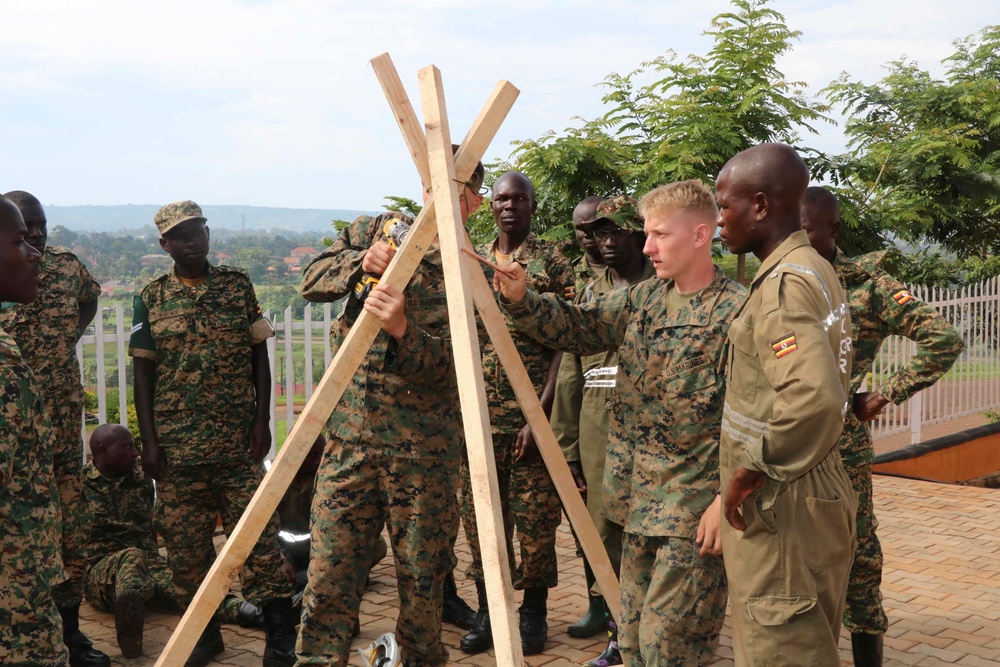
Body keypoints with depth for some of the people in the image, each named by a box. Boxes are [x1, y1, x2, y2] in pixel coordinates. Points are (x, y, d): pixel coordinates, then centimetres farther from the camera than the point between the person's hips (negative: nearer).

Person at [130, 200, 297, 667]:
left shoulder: (238, 286, 5)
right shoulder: (150, 299, 4)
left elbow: (259, 356, 7)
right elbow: (143, 372, 4)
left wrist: (262, 420, -1)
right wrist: (148, 441, -2)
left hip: (238, 440, -1)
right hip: (177, 446, 1)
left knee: (257, 534, -3)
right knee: (185, 542, 7)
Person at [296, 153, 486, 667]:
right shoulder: (377, 230, 10)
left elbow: (444, 364, -11)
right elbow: (312, 280, 5)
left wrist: (404, 329, -30)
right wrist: (361, 262, -13)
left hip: (422, 450, -2)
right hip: (350, 436, 2)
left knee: (421, 579, 7)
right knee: (329, 574, 0)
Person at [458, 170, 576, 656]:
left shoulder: (552, 263, -2)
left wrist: (541, 415, -14)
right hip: (479, 412, 4)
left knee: (535, 516, 2)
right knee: (481, 513, 8)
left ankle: (533, 611, 19)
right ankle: (487, 611, 21)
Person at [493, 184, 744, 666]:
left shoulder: (737, 311, -14)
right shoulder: (641, 298, 8)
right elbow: (577, 328, 9)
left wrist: (727, 498, -19)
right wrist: (520, 299, -8)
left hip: (695, 510, -7)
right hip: (640, 500, 8)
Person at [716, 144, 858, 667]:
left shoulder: (784, 283, -20)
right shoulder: (813, 269, 11)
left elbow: (812, 396, -36)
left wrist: (754, 468, -23)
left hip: (780, 508, -10)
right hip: (809, 493, 10)